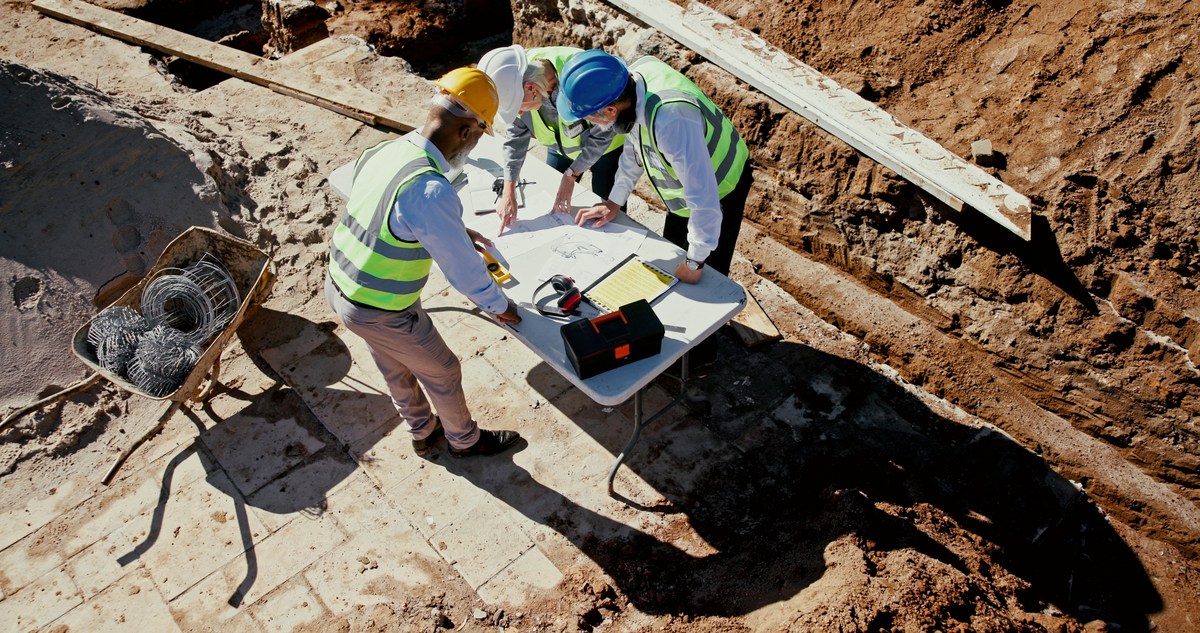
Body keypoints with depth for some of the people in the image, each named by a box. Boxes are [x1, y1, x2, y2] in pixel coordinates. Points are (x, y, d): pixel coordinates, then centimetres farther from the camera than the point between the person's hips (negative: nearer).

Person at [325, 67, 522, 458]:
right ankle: (464, 440, 45)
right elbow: (462, 270, -22)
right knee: (442, 373, 19)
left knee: (395, 369, 30)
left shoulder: (382, 151, -6)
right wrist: (500, 306, -5)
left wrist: (455, 231, 22)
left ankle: (422, 432, 55)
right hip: (382, 314, -8)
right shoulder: (432, 192, -34)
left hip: (338, 286, 8)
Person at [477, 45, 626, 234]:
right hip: (560, 146, 5)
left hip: (605, 147, -4)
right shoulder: (513, 82, -25)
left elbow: (603, 133, -27)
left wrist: (570, 176, -23)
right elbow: (516, 133, -11)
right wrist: (508, 192, -15)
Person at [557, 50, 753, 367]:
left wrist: (694, 262, -26)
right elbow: (634, 145, 0)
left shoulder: (671, 120, -45)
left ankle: (701, 352, 35)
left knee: (701, 279, 9)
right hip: (691, 180, 8)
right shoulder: (637, 72, -18)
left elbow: (703, 198, -39)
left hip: (719, 191, -8)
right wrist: (614, 201, 5)